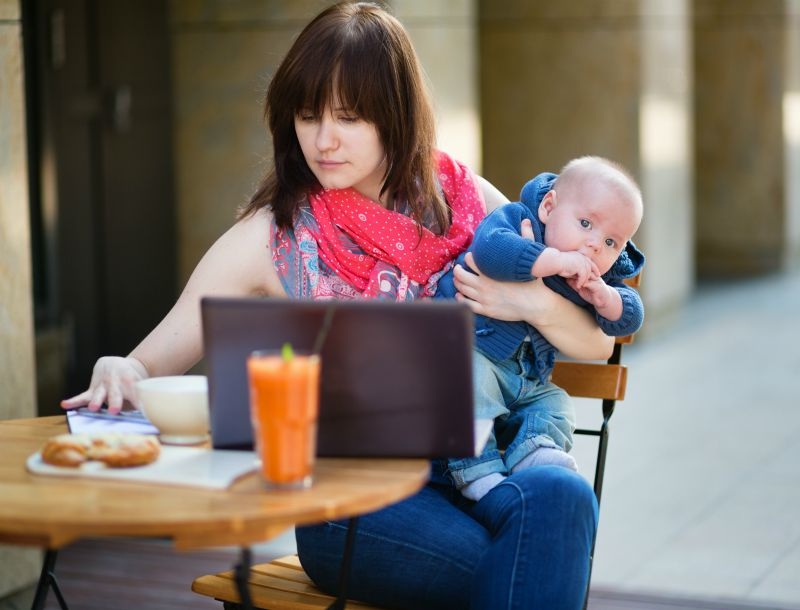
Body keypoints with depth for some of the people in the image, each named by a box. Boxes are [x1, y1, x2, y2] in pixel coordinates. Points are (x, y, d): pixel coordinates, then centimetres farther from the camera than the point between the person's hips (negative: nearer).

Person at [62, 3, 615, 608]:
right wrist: (119, 373, -20)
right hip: (351, 497, -3)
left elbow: (596, 343, 11)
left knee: (557, 495, -33)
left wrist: (535, 303, -11)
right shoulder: (270, 238, 1)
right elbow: (151, 363, 4)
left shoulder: (467, 201, 6)